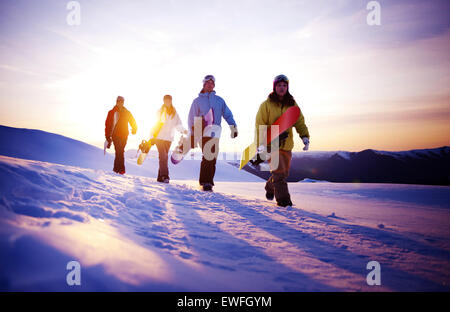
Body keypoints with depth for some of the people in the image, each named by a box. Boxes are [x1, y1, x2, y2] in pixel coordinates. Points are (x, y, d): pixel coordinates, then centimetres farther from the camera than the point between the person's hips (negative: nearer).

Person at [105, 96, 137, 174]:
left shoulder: (127, 113, 10)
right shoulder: (112, 112, 4)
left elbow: (132, 121, 11)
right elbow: (107, 124, 3)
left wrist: (134, 129, -9)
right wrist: (108, 136, -4)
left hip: (124, 135, 3)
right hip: (115, 135, -3)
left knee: (120, 151, 8)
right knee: (119, 151, -15)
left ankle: (116, 168, 21)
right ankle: (121, 169, -15)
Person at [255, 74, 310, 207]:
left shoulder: (292, 105, 7)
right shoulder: (266, 104, -3)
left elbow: (300, 122, 6)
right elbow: (259, 125, -3)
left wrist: (305, 136, -11)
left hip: (286, 145, 4)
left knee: (284, 173, 14)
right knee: (279, 172, -13)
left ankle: (270, 188, 39)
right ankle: (283, 199, -5)